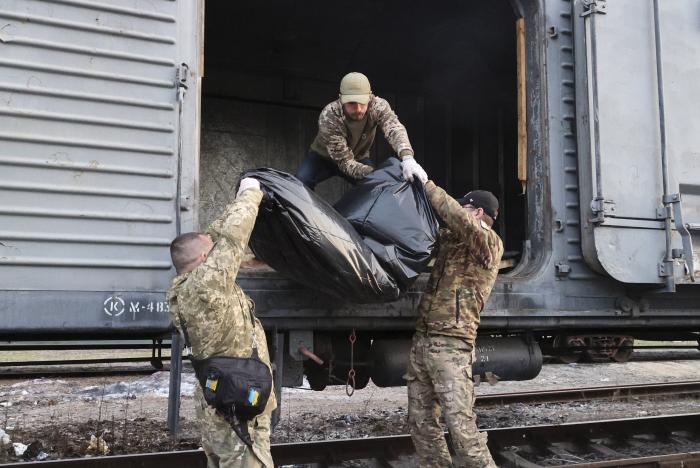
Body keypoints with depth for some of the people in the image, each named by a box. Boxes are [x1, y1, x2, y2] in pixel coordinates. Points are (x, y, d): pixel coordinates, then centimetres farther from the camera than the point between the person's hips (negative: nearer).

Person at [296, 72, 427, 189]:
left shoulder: (378, 105, -28)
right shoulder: (328, 117, -35)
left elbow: (394, 128, -46)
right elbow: (345, 161, -34)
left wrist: (407, 157, -68)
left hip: (358, 158, 3)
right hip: (323, 156, -3)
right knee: (302, 180, -27)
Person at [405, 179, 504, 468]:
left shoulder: (490, 242, -3)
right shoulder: (454, 240, 21)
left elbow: (458, 218, -21)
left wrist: (427, 185, -12)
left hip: (451, 345, -8)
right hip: (422, 339, 8)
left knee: (461, 425, -12)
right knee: (420, 423, 8)